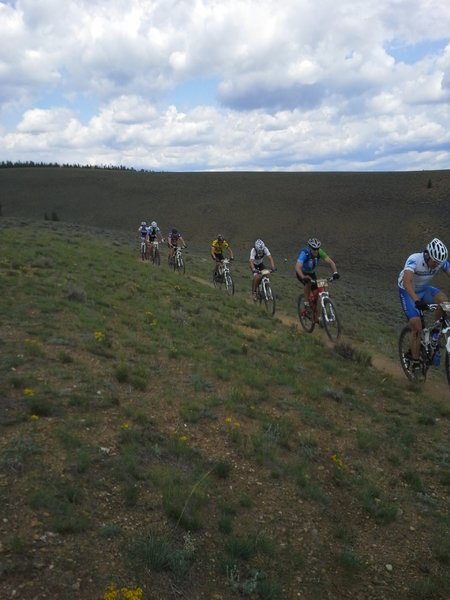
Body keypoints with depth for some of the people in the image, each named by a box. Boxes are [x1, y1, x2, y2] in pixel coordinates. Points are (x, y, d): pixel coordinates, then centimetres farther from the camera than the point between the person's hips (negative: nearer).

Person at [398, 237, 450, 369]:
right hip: (408, 293, -4)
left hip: (424, 289, 5)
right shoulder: (414, 260, -33)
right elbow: (407, 282, -45)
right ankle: (415, 364, -1)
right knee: (417, 328, -14)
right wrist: (417, 301, -58)